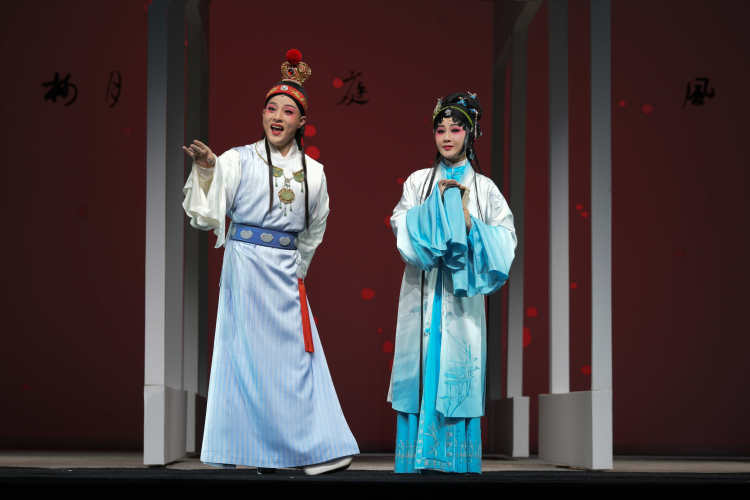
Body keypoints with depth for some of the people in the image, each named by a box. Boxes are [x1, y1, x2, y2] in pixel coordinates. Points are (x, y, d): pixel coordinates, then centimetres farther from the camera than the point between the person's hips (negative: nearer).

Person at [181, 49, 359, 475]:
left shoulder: (313, 172, 9)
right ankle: (249, 452, 3)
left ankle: (316, 450, 4)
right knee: (245, 354, -2)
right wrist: (206, 169, -14)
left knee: (292, 356, 1)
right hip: (244, 268, -3)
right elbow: (207, 216, -4)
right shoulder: (238, 160, 0)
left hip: (285, 275, 3)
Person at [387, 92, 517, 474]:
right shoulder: (419, 181, 10)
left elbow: (504, 240, 1)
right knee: (421, 372, -2)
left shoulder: (484, 188, 8)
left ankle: (456, 465, 5)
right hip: (422, 294, 0)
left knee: (458, 376, -2)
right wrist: (438, 202, -10)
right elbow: (402, 227, -2)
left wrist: (466, 215, -11)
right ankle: (417, 463, 3)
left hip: (462, 298, 0)